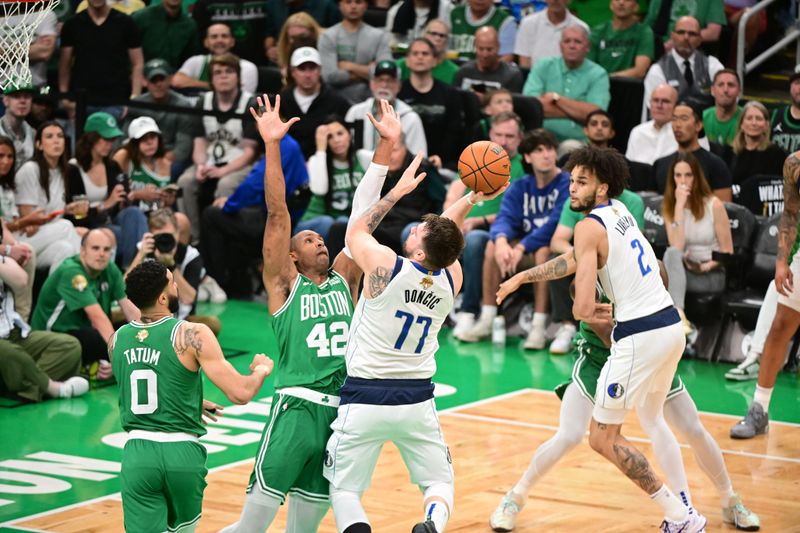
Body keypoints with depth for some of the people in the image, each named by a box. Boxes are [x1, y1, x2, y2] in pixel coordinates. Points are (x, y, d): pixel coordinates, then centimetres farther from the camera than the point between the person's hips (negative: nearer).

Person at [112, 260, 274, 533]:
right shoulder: (192, 335, -10)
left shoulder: (117, 340, 6)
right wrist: (261, 369, 10)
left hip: (137, 452, 2)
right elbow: (241, 393, -13)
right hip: (181, 452, -2)